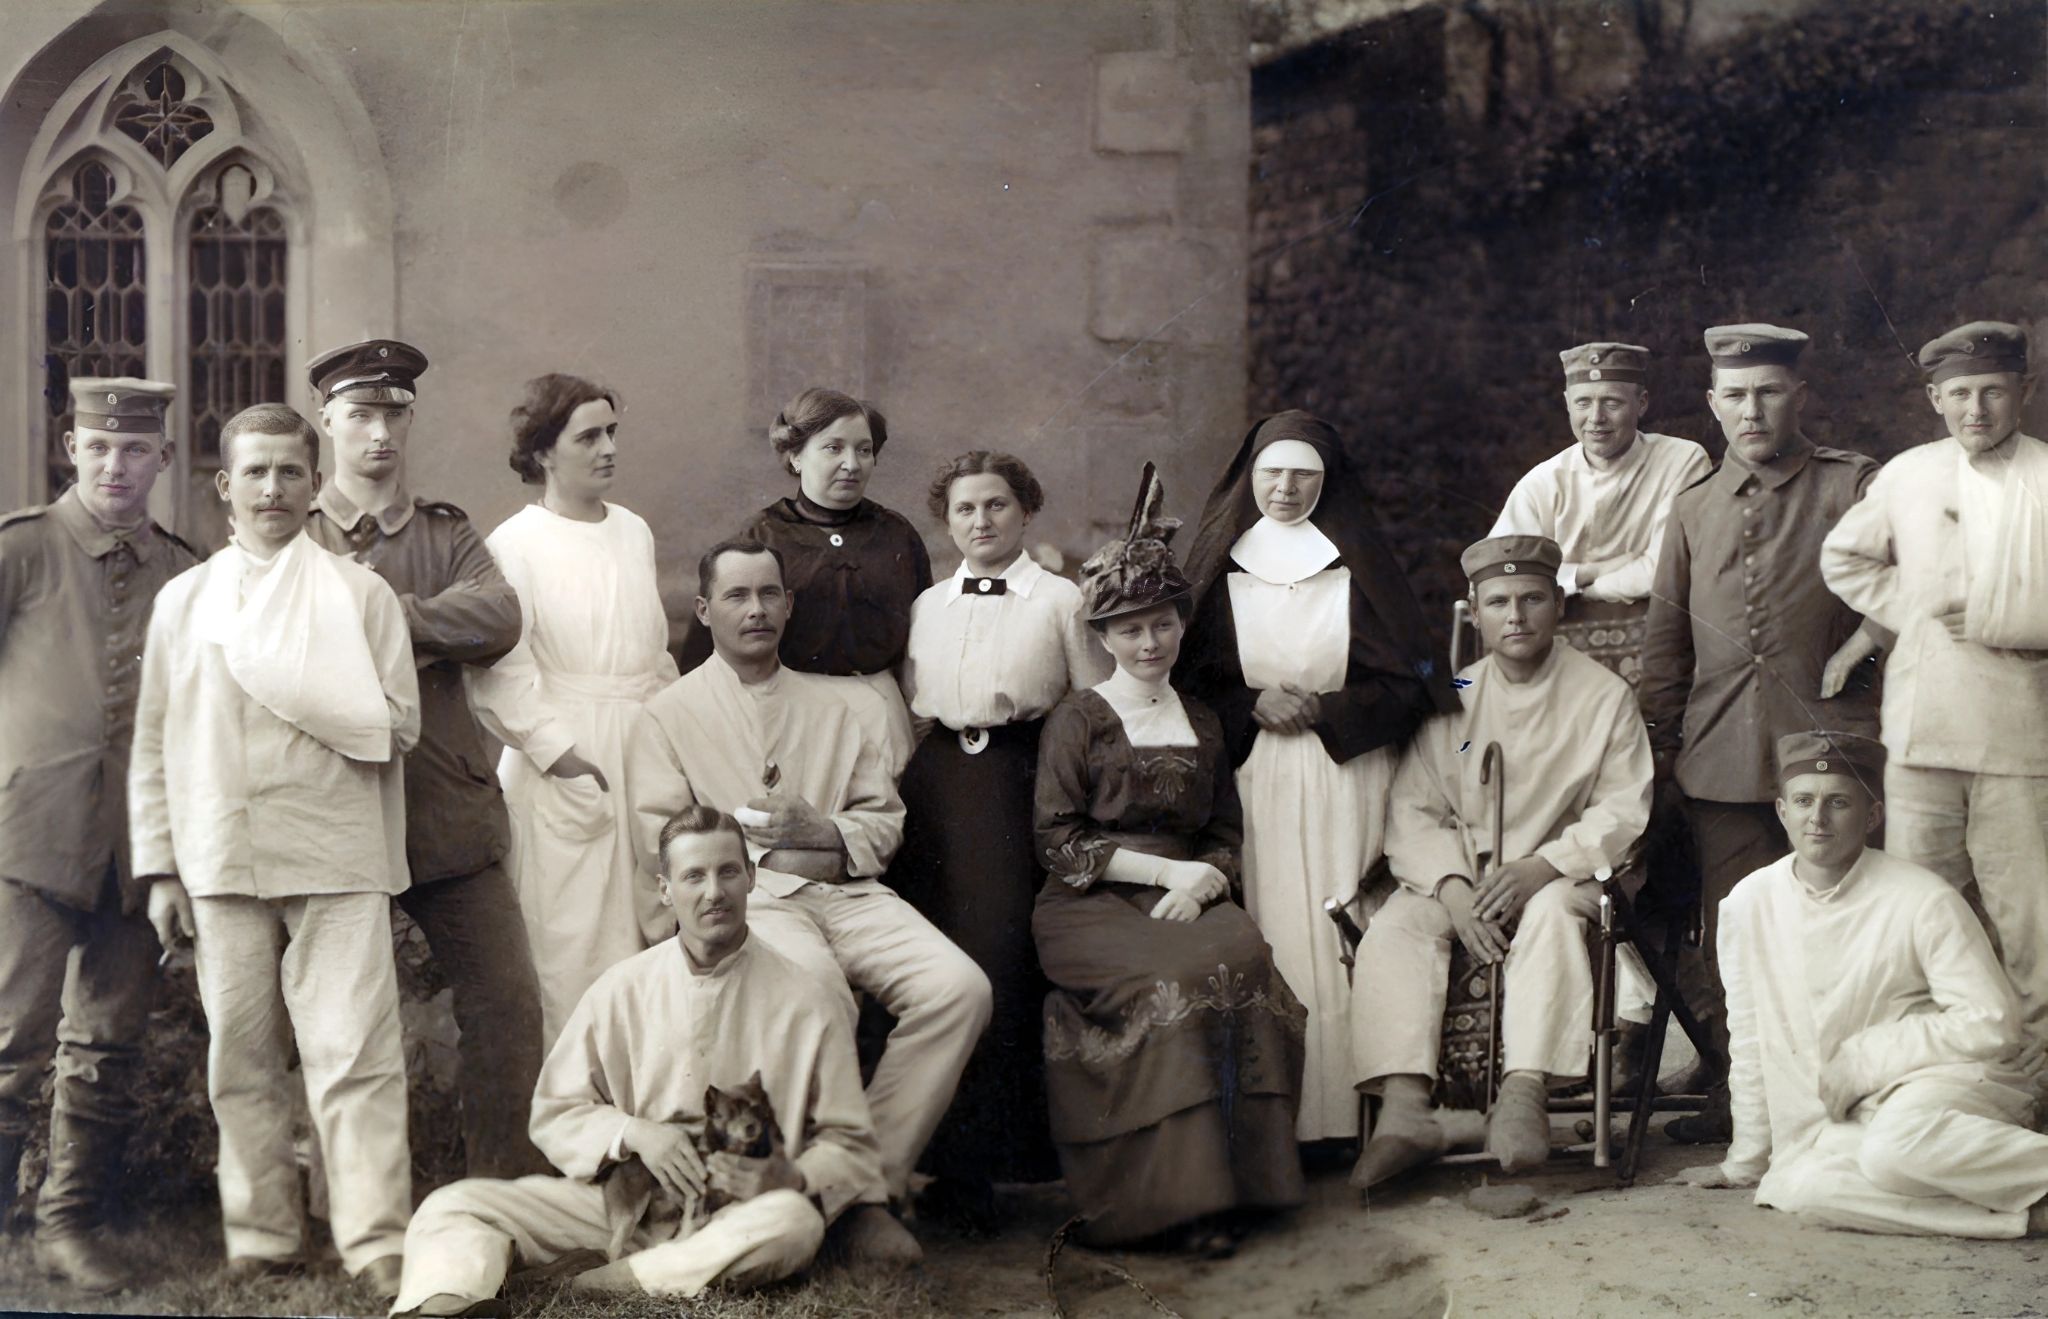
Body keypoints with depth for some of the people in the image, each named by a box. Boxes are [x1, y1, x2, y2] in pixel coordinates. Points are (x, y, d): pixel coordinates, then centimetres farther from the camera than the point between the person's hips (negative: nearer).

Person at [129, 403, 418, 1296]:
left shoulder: (359, 593, 7)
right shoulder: (184, 600, 13)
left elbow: (398, 723, 1)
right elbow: (154, 745, 12)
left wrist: (295, 689, -7)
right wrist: (159, 868, 6)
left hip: (335, 855, -2)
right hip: (222, 858, 2)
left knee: (355, 1052, -7)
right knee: (241, 1057, 6)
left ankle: (376, 1240, -5)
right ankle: (261, 1232, 17)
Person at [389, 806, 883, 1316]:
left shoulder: (806, 1002, 1)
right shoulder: (621, 990, 8)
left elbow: (850, 1147, 4)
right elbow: (555, 1114, 11)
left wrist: (795, 1178, -18)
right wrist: (630, 1132, -9)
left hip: (738, 1214, -2)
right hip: (622, 1195, 2)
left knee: (795, 1223, -37)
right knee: (452, 1206, -15)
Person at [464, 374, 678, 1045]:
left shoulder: (635, 533, 13)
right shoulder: (513, 546, -7)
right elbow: (498, 670, -15)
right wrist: (560, 751, -18)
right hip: (564, 775, -6)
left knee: (656, 930, 6)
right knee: (571, 946, -5)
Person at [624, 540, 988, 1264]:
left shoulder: (837, 705, 23)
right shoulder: (669, 714, 13)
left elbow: (884, 822, 16)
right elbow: (662, 843, 1)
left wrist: (827, 834, -6)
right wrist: (770, 845, -7)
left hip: (847, 890, 4)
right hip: (743, 898, -4)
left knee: (959, 988, -24)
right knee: (817, 986, -38)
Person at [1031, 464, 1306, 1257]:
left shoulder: (1202, 723, 21)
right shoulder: (1077, 720, 7)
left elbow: (1226, 833, 19)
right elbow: (1057, 843, -2)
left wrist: (1203, 880, -5)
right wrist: (1164, 870, -10)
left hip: (1187, 898, 4)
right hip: (1090, 908, -4)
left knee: (1247, 954, -30)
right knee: (1182, 977, -34)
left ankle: (1230, 1181, -24)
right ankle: (1180, 1198, -26)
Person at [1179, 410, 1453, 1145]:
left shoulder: (1358, 565, 6)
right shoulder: (1221, 567, 9)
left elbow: (1408, 682, 4)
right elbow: (1193, 681, 9)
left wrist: (1325, 711, -8)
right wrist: (1252, 707, -8)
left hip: (1346, 774, 0)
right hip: (1255, 777, 1)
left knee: (1340, 936, -6)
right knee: (1268, 933, -5)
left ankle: (1343, 1111, -1)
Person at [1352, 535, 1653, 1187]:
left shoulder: (1604, 696, 4)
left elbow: (1623, 810, -4)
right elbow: (1413, 809, 3)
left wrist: (1542, 868, -20)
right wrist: (1453, 888, -16)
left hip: (1560, 873, -2)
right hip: (1457, 873, 3)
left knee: (1552, 914, -37)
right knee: (1393, 931, -27)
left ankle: (1524, 1095, -47)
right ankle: (1405, 1108, -39)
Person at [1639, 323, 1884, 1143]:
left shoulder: (1851, 485, 4)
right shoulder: (1693, 508, 16)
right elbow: (1664, 641, 18)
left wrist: (1855, 649, -7)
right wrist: (1657, 751, 14)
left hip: (1825, 741, -3)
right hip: (1721, 758, 3)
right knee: (1732, 928, 4)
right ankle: (1736, 1087, 14)